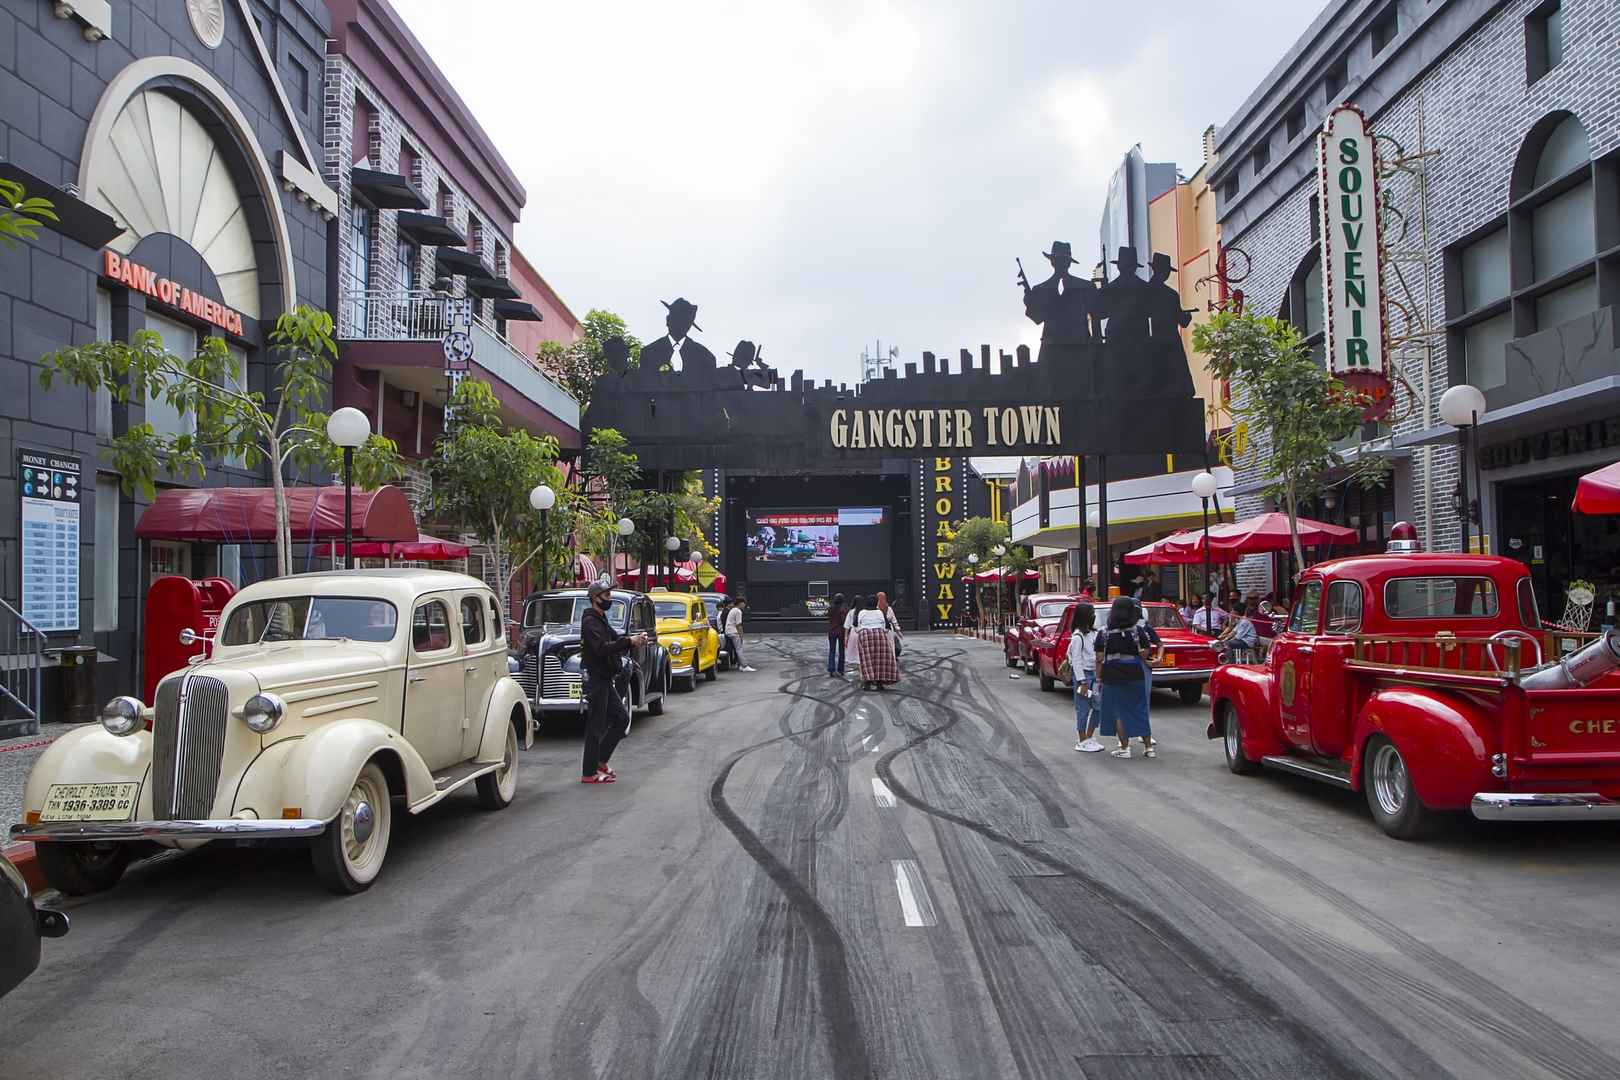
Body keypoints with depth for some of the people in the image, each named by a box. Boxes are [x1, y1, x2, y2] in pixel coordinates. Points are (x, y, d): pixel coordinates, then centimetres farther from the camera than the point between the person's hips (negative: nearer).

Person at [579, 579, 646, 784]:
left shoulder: (601, 620, 16)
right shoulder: (590, 621, -15)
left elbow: (615, 639, 13)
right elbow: (602, 648, -26)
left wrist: (634, 639, -5)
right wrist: (629, 641, -25)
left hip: (605, 679, 10)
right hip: (595, 679, -10)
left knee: (621, 719, 13)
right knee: (596, 726, -4)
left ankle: (600, 760, 20)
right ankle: (589, 773, 4)